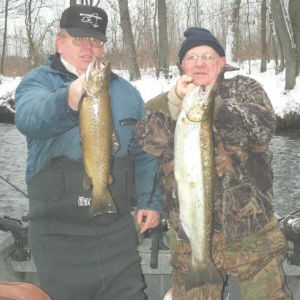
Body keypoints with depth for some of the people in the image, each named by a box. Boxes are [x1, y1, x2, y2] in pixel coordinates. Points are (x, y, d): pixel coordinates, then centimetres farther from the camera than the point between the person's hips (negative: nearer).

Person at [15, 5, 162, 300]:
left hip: (117, 229, 3)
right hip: (59, 234, -3)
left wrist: (151, 201, 6)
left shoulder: (125, 91, 11)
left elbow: (145, 154, 16)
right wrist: (67, 100, -45)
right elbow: (29, 118, -26)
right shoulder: (38, 81, -1)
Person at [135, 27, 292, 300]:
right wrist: (175, 101, -28)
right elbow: (148, 140, -12)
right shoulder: (167, 103, 8)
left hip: (251, 231, -1)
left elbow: (263, 127, -16)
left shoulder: (244, 89, 5)